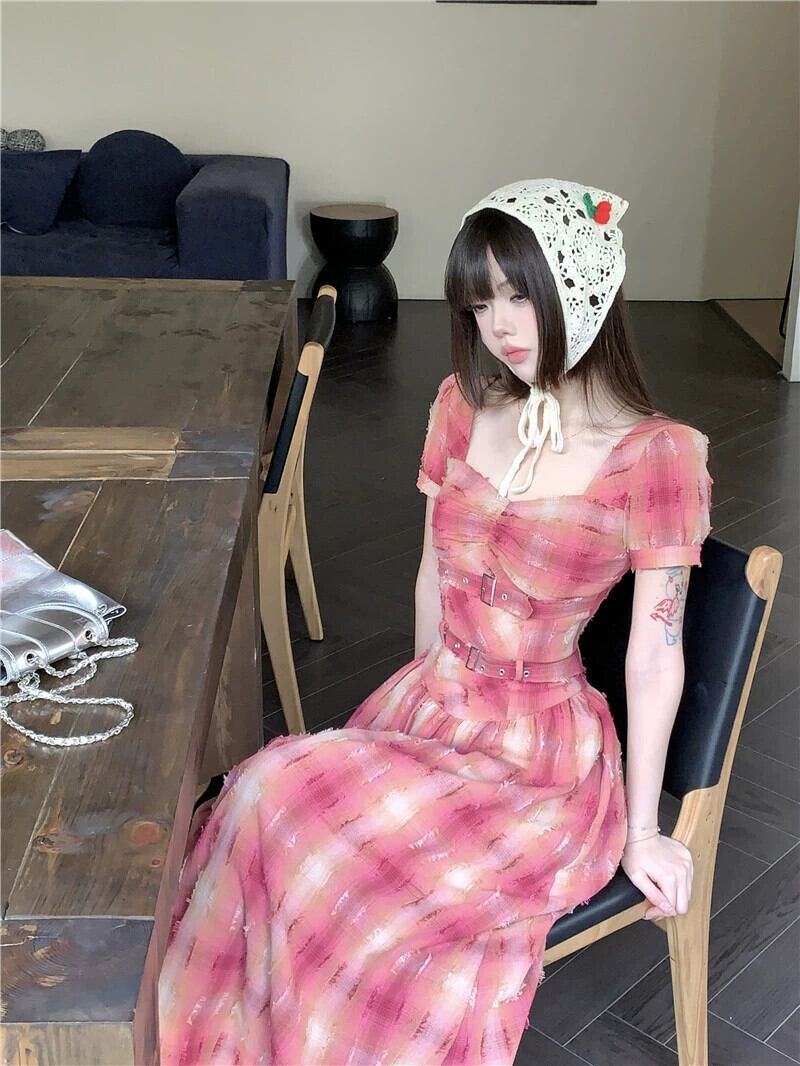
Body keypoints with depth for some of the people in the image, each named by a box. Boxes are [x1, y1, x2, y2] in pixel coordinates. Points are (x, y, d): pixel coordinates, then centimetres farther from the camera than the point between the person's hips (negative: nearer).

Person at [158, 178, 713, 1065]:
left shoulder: (656, 456, -15)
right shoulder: (464, 406, 2)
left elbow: (654, 654, -11)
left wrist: (642, 831, -5)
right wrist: (428, 700, 16)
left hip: (543, 755, -5)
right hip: (425, 709, 5)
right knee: (266, 804, -23)